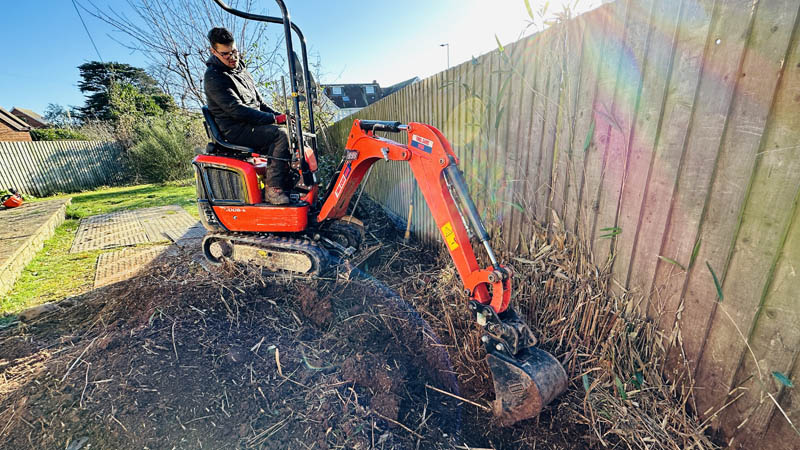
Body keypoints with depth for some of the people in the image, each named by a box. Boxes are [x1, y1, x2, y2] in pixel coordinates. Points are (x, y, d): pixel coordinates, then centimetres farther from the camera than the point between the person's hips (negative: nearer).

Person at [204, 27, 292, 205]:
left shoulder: (241, 71, 20)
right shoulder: (213, 77, -9)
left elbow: (259, 103, 22)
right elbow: (237, 110, -20)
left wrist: (280, 115, 4)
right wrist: (274, 119, -23)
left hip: (252, 126, 9)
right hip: (235, 131, -8)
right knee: (281, 134, -29)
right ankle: (273, 189, -30)